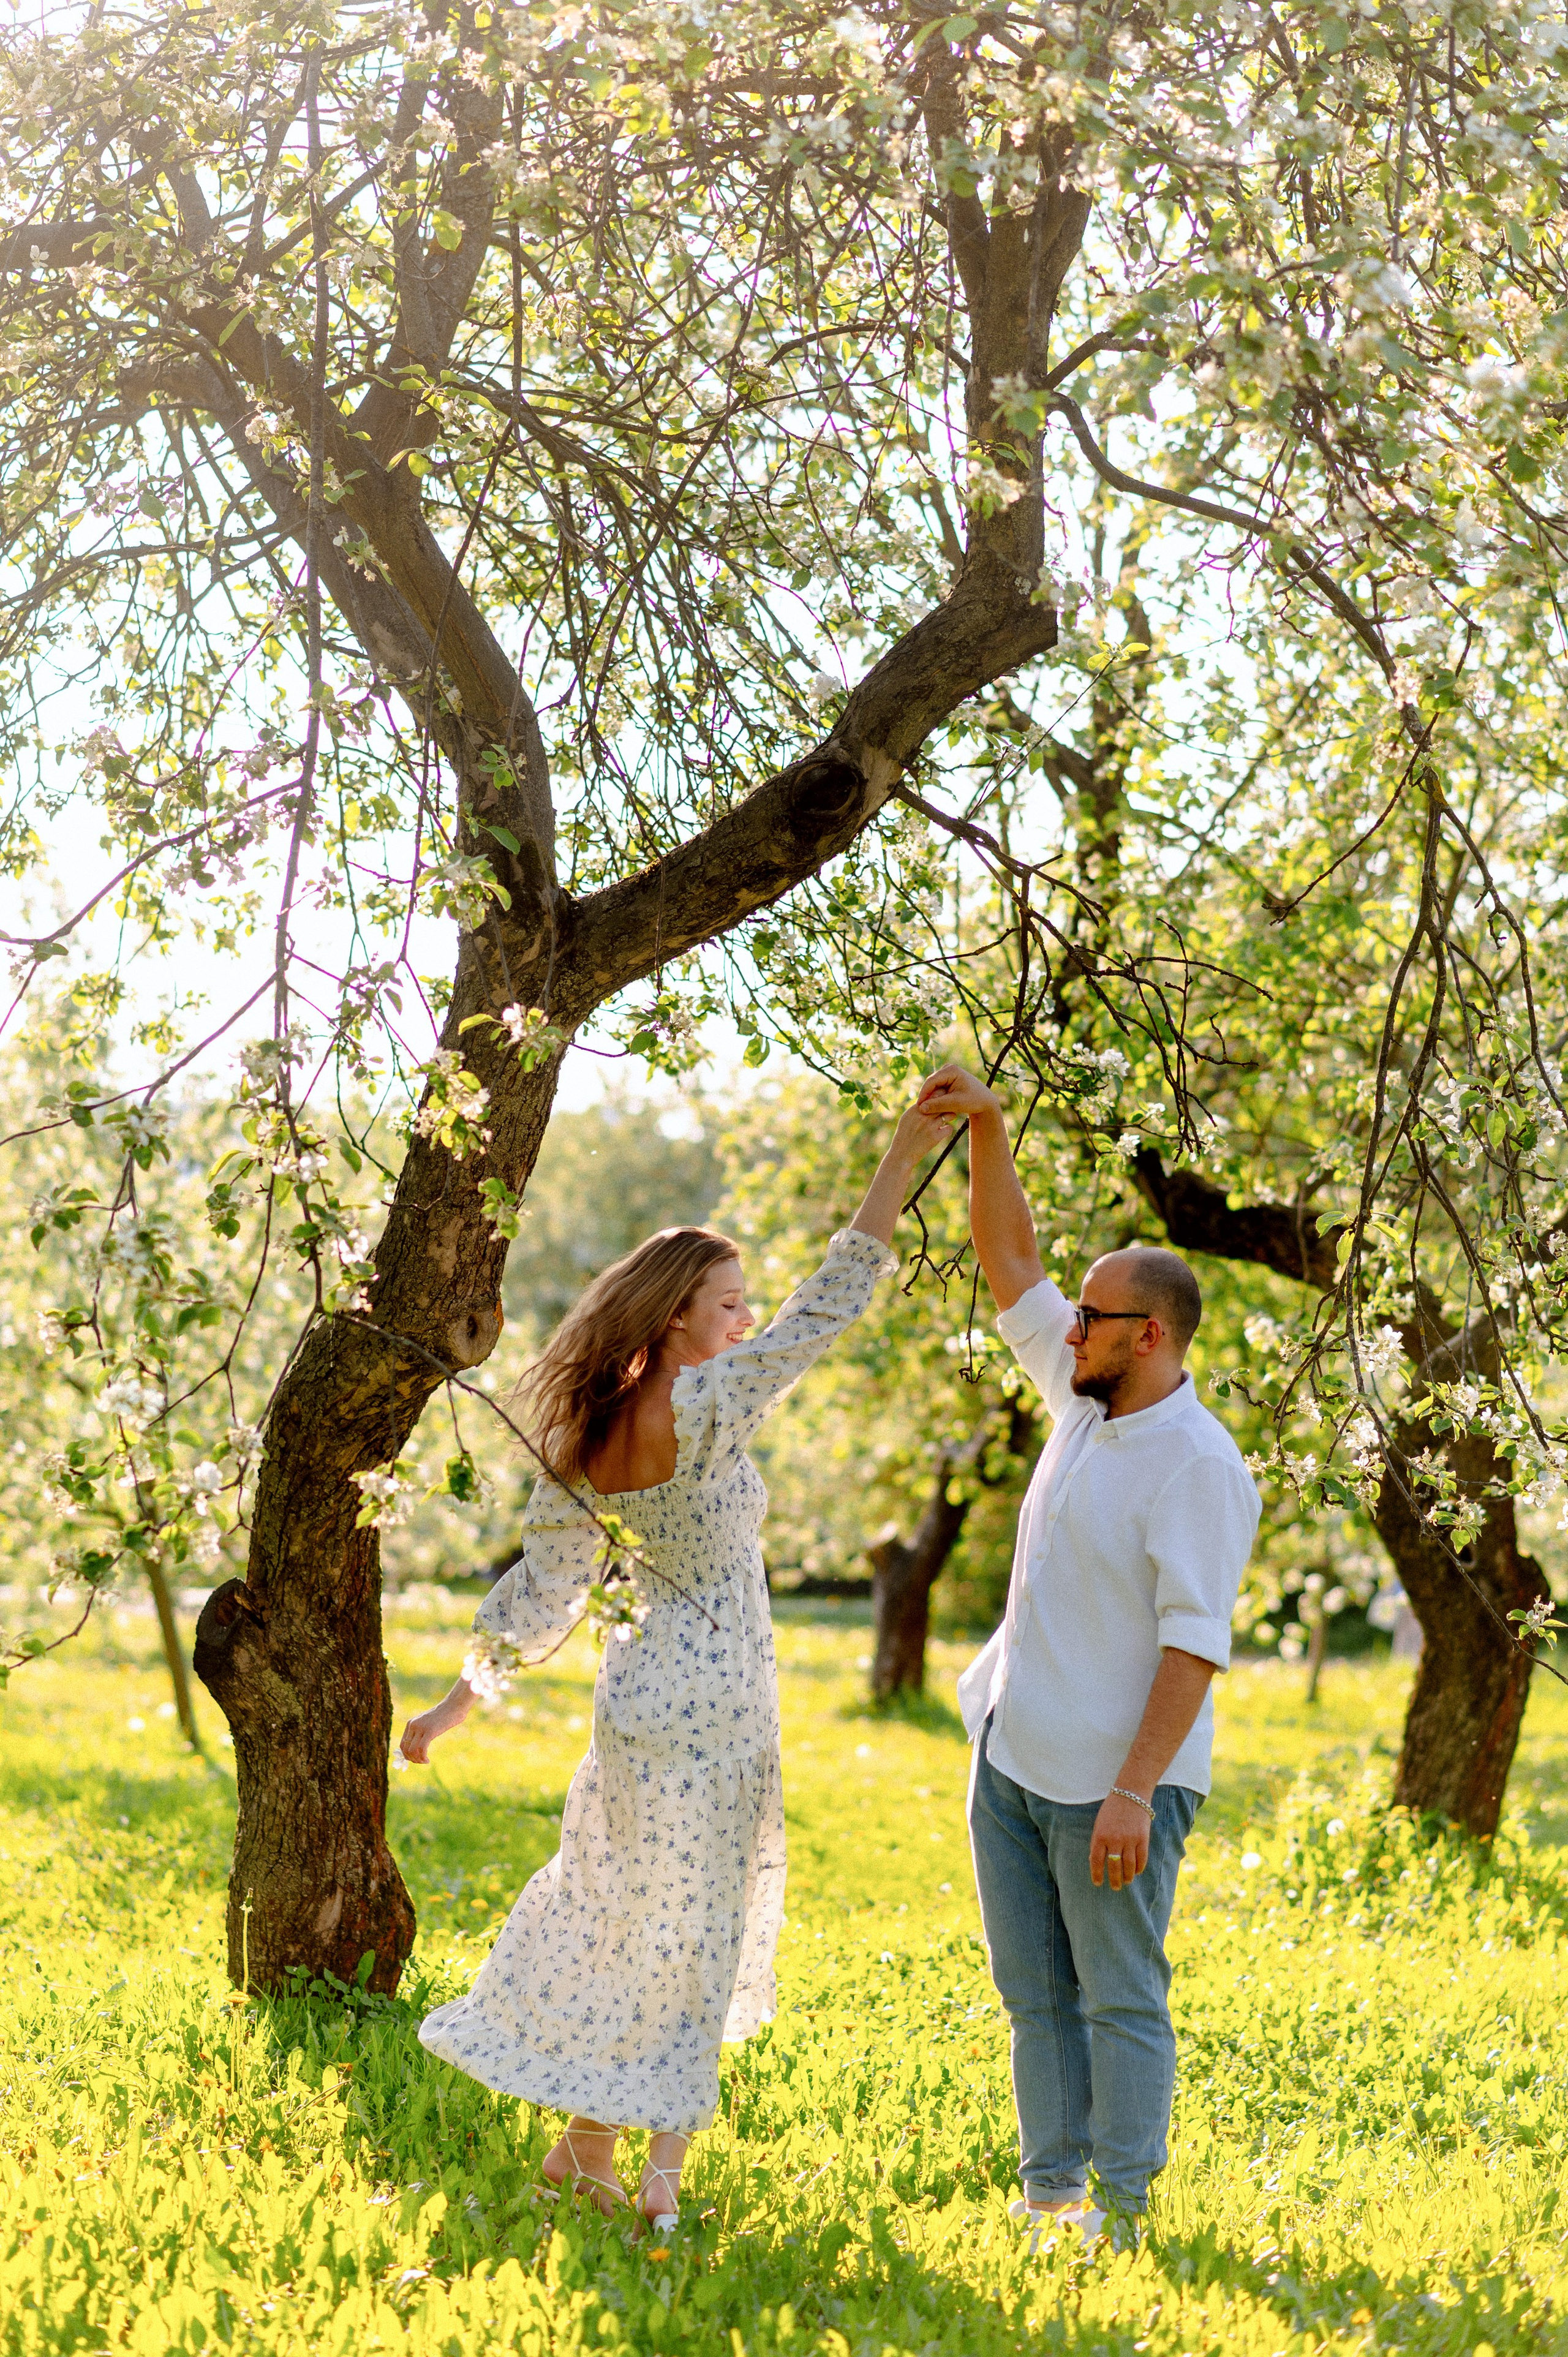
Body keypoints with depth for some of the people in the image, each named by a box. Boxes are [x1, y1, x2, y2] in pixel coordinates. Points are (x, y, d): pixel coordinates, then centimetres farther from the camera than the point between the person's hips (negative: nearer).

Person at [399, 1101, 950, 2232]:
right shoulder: (701, 1409, -17)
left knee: (616, 1919, 16)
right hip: (711, 1708, -7)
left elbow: (542, 1586, 3)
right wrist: (907, 1155, -18)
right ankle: (662, 2176, 8)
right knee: (690, 1937, 3)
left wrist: (462, 1697, 11)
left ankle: (582, 2150, 22)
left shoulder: (581, 1439, 3)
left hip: (640, 1693, 7)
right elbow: (827, 1310, -19)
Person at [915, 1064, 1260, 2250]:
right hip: (1013, 1755, 9)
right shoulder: (1086, 1400, 6)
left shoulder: (1200, 1467, -18)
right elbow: (1011, 1264, 12)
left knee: (1121, 1998, 0)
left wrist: (1133, 1791, -26)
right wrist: (986, 1126, 1)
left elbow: (1196, 1646, -22)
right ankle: (1051, 2189, 20)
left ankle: (1122, 2212, 7)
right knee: (1035, 1992, 12)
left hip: (1110, 1781, -8)